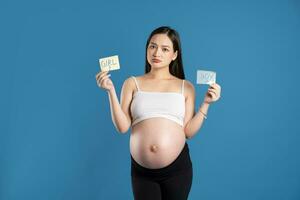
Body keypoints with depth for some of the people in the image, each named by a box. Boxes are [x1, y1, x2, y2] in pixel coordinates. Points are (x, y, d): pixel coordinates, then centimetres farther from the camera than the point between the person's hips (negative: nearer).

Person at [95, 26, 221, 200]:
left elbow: (189, 132, 1)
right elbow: (122, 127, -5)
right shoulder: (132, 83, 3)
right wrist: (111, 90, -10)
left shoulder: (186, 87, 4)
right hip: (141, 171, 0)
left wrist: (206, 104, -7)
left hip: (177, 167, 1)